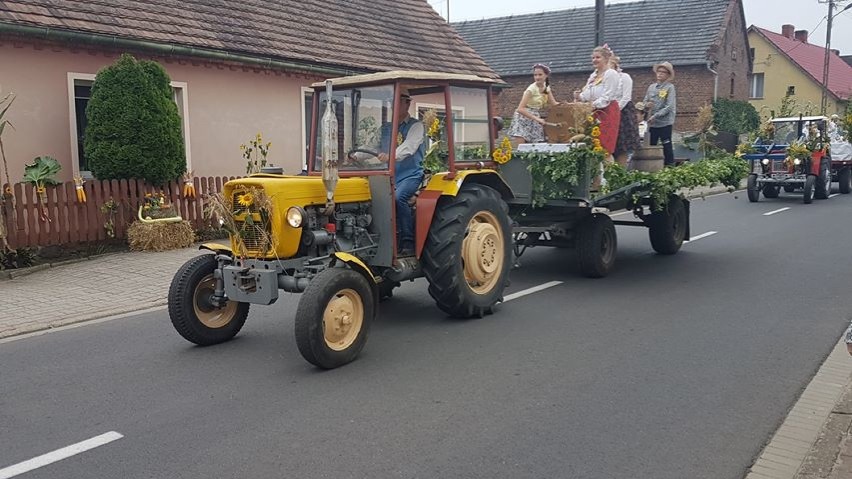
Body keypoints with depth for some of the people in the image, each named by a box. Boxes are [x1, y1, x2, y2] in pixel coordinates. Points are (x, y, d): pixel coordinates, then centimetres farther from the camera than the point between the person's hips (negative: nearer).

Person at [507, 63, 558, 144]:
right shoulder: (531, 89, -17)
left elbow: (554, 104, 11)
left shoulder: (546, 87, 5)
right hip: (524, 119, -6)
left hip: (535, 122, 7)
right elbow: (520, 109, -25)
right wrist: (537, 119, -29)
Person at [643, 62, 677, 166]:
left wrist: (655, 116, -17)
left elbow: (669, 107, -12)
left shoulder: (670, 87, -4)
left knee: (667, 146, 0)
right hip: (652, 123, 5)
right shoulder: (651, 87, 11)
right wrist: (646, 105, -10)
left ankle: (670, 166, 7)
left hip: (665, 122, -5)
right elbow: (645, 102, 14)